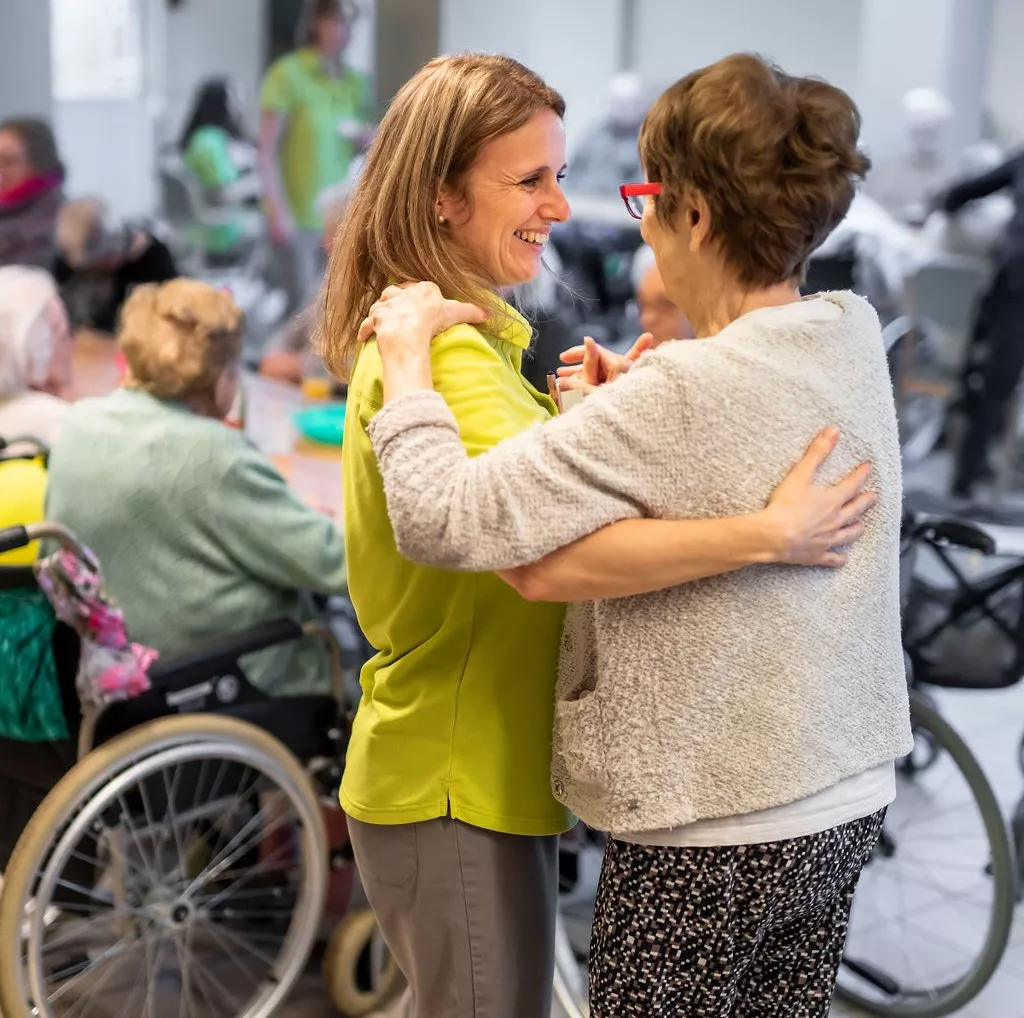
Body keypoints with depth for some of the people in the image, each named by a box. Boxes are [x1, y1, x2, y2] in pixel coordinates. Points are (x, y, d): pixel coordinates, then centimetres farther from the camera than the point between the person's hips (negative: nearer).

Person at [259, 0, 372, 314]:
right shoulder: (288, 75, -7)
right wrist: (278, 211, -17)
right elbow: (267, 150, -10)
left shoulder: (355, 83, 10)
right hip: (297, 217, -5)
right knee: (307, 306, -9)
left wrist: (369, 140, -4)